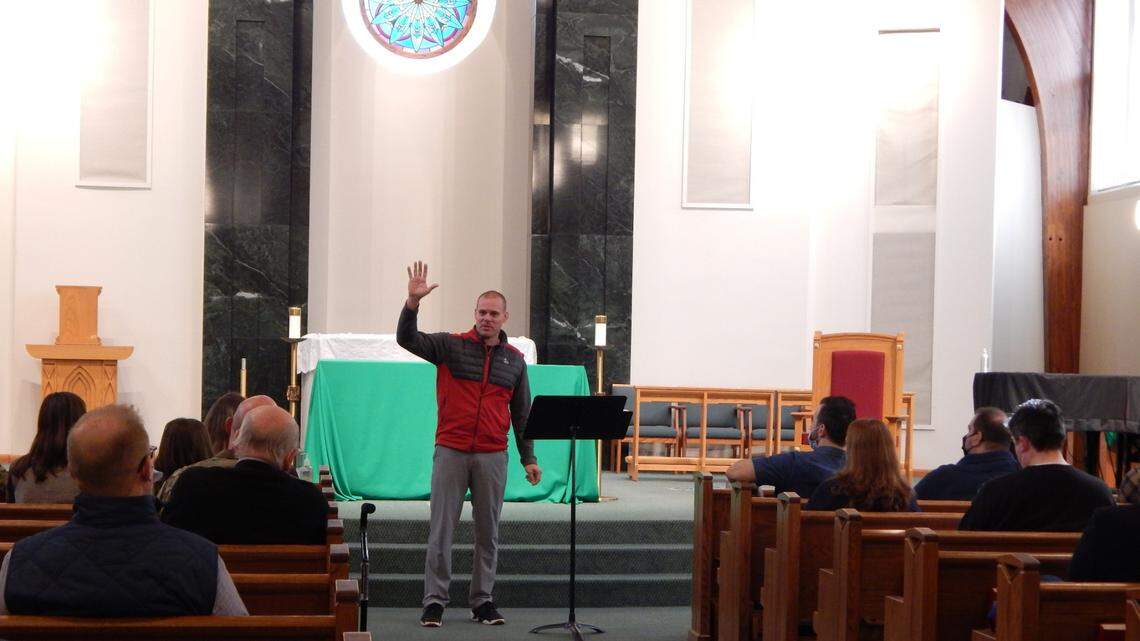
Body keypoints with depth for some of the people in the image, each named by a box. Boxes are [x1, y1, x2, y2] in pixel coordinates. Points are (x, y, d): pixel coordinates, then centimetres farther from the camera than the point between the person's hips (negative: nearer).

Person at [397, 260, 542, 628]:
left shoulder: (515, 360, 10)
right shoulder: (451, 346, 2)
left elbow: (521, 414, 14)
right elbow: (407, 339, -12)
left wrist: (528, 458, 11)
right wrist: (413, 302, -27)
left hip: (492, 456, 3)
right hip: (450, 452, -2)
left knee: (488, 532, 7)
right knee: (441, 529, -1)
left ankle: (482, 601, 17)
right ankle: (434, 601, 6)